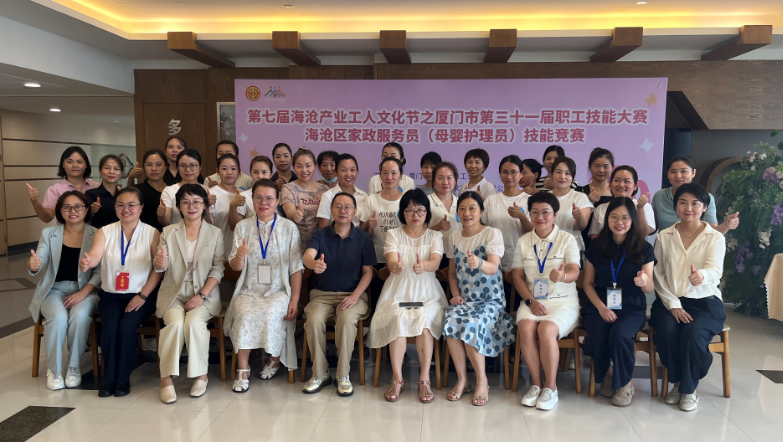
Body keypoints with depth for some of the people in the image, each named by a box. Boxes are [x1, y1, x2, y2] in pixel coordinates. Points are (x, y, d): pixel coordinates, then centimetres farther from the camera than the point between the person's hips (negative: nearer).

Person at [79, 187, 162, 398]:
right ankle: (109, 377, -1)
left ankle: (123, 378, -5)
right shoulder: (105, 232, 4)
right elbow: (95, 254, -16)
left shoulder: (152, 233, -1)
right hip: (111, 295, 2)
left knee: (127, 326, -25)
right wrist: (87, 262, -40)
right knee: (109, 327, -23)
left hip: (141, 295, -2)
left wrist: (143, 296, -14)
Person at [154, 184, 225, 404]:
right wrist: (159, 263, -27)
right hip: (173, 293, 1)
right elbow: (163, 265, -1)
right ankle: (166, 378, -18)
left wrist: (202, 295, -14)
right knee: (175, 321, -28)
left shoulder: (215, 233, 5)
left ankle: (201, 375, -11)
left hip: (204, 295, -1)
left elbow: (218, 268, -2)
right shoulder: (168, 232, 9)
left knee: (194, 321, -28)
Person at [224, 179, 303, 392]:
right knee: (245, 315, -30)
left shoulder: (289, 228, 4)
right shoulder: (242, 227, 8)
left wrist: (295, 300, -8)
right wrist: (239, 256, -21)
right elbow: (235, 267, 4)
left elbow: (296, 268, 1)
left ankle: (275, 359, -2)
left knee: (271, 315, -31)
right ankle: (243, 370, -16)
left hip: (278, 291, -1)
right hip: (248, 291, 1)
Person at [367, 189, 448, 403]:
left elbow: (436, 263, -14)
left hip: (427, 293, 0)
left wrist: (424, 266, -39)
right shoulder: (393, 234, 7)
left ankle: (424, 379, -19)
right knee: (399, 319, -30)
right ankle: (397, 378, -19)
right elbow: (391, 263, -12)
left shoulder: (435, 236, 6)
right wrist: (396, 266, -38)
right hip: (398, 291, 0)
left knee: (424, 320, -30)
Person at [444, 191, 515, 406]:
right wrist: (455, 295, 0)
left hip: (490, 300, -3)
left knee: (471, 326, -32)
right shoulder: (455, 237, 11)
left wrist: (479, 263, -44)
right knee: (451, 323, -28)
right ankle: (462, 379, -9)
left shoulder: (492, 234, -4)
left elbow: (493, 267, -21)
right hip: (464, 299, 4)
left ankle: (482, 381, -10)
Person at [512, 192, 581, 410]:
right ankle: (536, 384, -13)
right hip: (532, 300, 2)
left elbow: (574, 272, -12)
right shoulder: (523, 241, 11)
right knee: (526, 328, -29)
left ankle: (551, 388, -15)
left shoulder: (567, 239, 2)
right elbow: (517, 276, 7)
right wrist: (530, 301, -9)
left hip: (562, 301, -2)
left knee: (546, 329, -32)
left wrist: (562, 276, -37)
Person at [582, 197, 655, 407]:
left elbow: (649, 288, -1)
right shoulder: (596, 246, 3)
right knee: (597, 339, -27)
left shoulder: (644, 248, 1)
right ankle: (605, 373, 9)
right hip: (600, 306, 1)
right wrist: (601, 307, -11)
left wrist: (644, 282, -26)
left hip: (632, 308, -1)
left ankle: (625, 382, -2)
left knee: (619, 334, -32)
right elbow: (588, 283, 5)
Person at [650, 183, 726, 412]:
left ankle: (689, 388, -4)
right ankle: (677, 381, -1)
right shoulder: (664, 236, 5)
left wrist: (702, 275, -44)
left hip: (705, 301, -1)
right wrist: (673, 305, -12)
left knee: (693, 333, -31)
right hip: (670, 301, 1)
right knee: (667, 330, -29)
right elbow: (658, 275, 1)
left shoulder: (715, 237, 0)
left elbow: (715, 270, -19)